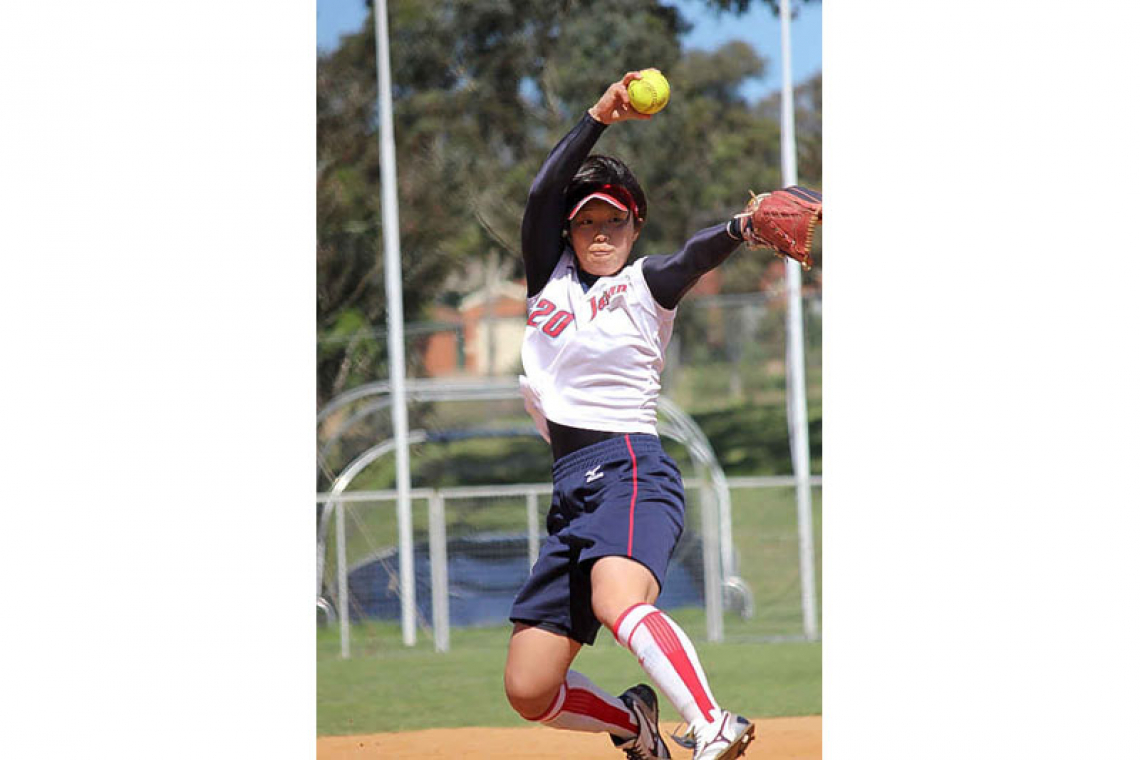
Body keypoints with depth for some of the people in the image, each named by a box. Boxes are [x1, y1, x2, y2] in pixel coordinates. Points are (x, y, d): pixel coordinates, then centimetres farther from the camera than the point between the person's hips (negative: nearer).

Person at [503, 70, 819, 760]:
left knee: (616, 601, -38)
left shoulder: (646, 284, 6)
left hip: (634, 469, -6)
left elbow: (697, 257, -16)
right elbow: (543, 194, 2)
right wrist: (598, 119, -7)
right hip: (570, 489, 6)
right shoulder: (551, 276, 19)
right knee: (529, 692, 2)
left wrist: (741, 228, -38)